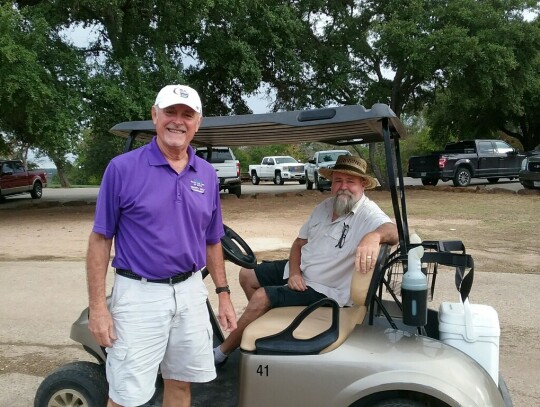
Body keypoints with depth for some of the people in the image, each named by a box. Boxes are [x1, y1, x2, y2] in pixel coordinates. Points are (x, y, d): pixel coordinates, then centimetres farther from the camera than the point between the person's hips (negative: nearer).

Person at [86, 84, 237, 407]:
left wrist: (224, 294, 9)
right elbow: (100, 239, -6)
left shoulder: (207, 175, 6)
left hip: (191, 293, 4)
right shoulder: (122, 168, -7)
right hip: (139, 295, -4)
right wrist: (97, 305, -10)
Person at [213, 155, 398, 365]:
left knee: (261, 297, -19)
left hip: (322, 290, -8)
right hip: (298, 272, 8)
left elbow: (392, 231, -40)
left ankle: (222, 352, 2)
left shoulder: (368, 213, -19)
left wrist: (374, 236, -63)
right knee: (247, 275, 10)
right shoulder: (324, 207, 3)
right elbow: (299, 243, 10)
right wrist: (294, 271, -9)